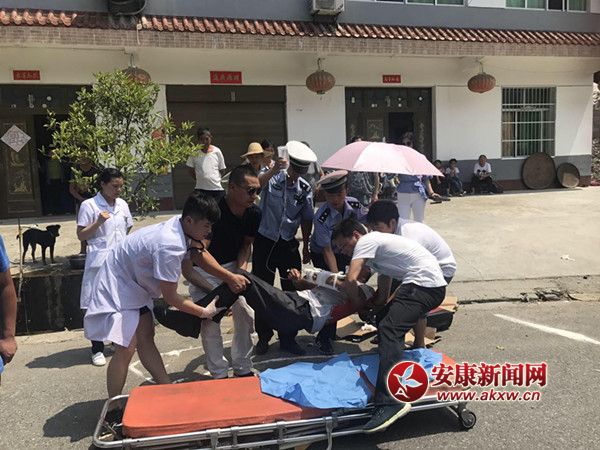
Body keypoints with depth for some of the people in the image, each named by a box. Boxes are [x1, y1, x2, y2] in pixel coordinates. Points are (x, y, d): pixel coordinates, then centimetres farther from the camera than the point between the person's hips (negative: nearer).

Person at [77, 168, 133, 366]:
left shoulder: (122, 204, 10)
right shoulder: (89, 205, -6)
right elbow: (81, 236, -6)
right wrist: (98, 222, -19)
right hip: (99, 263, -5)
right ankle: (97, 348, 11)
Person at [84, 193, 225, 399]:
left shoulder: (181, 226, -10)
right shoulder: (170, 247, -34)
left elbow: (199, 254, 9)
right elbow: (170, 297, -24)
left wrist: (231, 278, 3)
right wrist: (204, 312, -12)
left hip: (135, 283, 10)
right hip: (117, 287, -10)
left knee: (146, 338, 12)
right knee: (126, 348, -11)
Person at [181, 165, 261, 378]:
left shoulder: (254, 213, -10)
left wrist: (242, 268, -12)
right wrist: (230, 277, -43)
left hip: (233, 266, 5)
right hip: (205, 269, -5)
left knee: (246, 315, -1)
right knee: (210, 320, -9)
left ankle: (243, 368, 17)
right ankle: (220, 374, 9)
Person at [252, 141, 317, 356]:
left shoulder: (305, 189, -1)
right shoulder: (272, 177, -9)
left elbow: (306, 219, 7)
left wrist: (306, 247, 10)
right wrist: (273, 171, -44)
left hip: (289, 244, 3)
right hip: (265, 242, -2)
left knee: (292, 290, 8)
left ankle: (288, 338, 24)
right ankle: (263, 337, 24)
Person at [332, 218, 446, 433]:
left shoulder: (366, 241, -1)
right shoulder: (377, 245, 27)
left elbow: (350, 280, -14)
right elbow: (382, 296, 26)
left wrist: (360, 303, 2)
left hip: (425, 284, -10)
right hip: (430, 284, 10)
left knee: (389, 330, -21)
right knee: (385, 318, 23)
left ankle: (390, 402, -32)